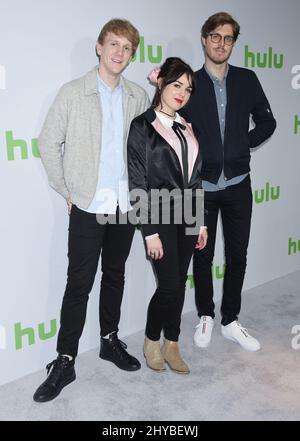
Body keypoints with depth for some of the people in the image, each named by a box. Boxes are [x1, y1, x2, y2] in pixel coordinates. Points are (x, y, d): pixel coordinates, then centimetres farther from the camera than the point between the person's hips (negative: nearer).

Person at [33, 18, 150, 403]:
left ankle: (109, 340, 33)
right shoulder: (73, 93, -4)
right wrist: (66, 191, -3)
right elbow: (49, 143, -1)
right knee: (79, 283, 0)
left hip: (125, 206, 4)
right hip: (88, 207, -3)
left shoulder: (139, 97, 5)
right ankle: (65, 362, 13)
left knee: (115, 275, 15)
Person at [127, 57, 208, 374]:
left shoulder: (184, 127, 12)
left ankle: (172, 345, 25)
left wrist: (200, 221, 11)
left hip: (186, 216, 6)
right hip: (160, 216, -6)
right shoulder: (142, 126, -6)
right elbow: (138, 183, -10)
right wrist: (150, 232, -14)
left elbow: (194, 179, 14)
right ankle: (152, 341, 21)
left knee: (179, 283, 10)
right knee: (169, 285, -4)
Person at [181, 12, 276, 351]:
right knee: (203, 256, 9)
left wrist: (244, 143, 1)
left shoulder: (246, 80, 4)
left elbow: (267, 122, 9)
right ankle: (205, 316, 30)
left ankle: (230, 321, 26)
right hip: (202, 187, -2)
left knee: (237, 256, 9)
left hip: (237, 185, 2)